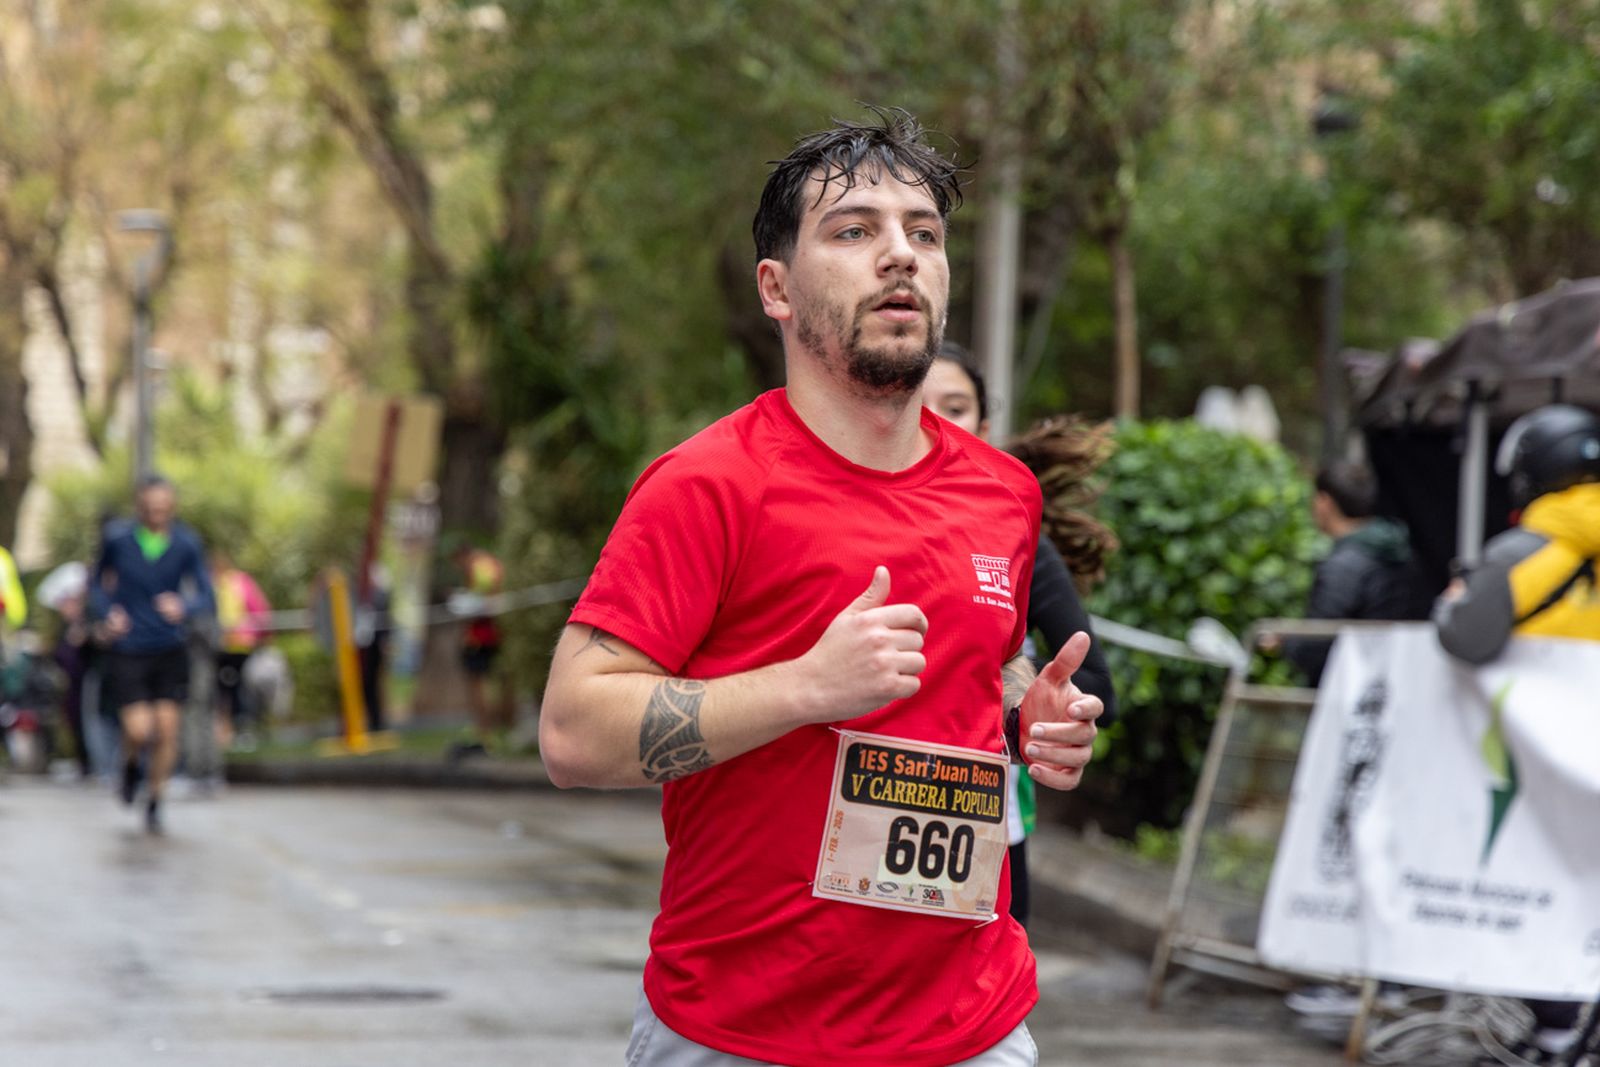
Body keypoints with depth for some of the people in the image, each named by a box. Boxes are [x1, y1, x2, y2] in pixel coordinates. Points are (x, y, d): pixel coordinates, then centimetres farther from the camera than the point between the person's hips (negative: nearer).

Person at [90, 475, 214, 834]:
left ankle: (154, 801, 17)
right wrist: (107, 613, -8)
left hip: (170, 652, 1)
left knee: (167, 726, -4)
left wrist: (184, 607, -28)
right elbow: (97, 585, 12)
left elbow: (207, 598, -6)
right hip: (127, 652, -1)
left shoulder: (186, 544, -3)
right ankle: (131, 765, 25)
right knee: (138, 729, -12)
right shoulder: (117, 540, -4)